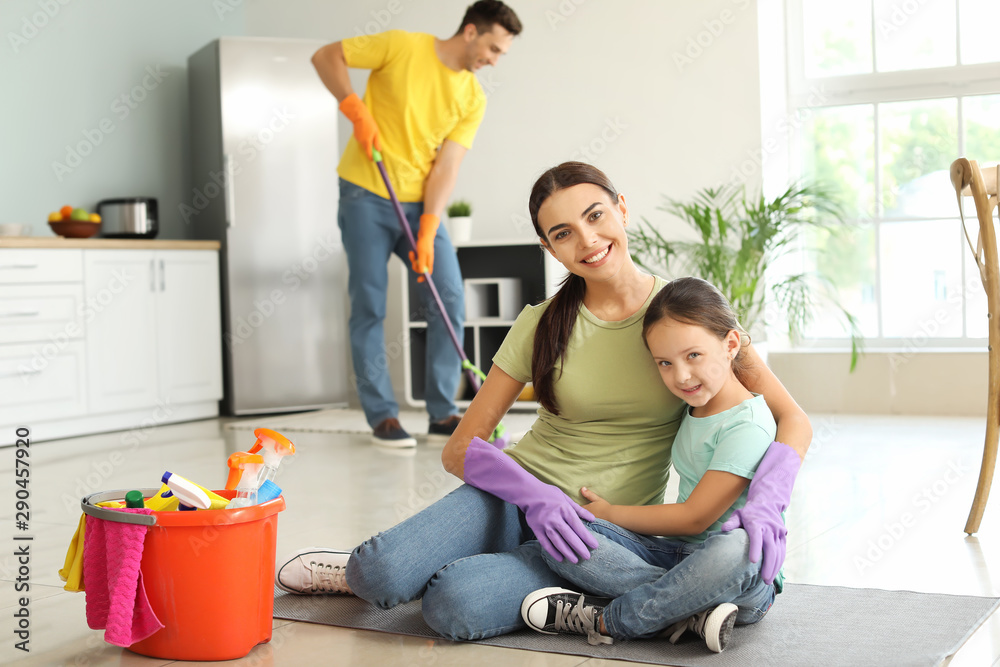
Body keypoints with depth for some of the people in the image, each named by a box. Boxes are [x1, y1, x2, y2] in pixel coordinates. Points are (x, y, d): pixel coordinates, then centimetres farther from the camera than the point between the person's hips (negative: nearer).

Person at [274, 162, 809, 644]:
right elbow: (459, 450, 1)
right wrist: (534, 493, -19)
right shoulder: (542, 324, 1)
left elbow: (792, 420, -4)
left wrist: (763, 500, -24)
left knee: (457, 606, -31)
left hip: (604, 532, -2)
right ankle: (364, 572, 8)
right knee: (385, 574, -28)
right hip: (518, 496, 2)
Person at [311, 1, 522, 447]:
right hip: (366, 197, -4)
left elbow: (447, 166, -4)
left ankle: (443, 413, 8)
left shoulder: (473, 99, 3)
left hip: (420, 204, 4)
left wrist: (427, 232, -14)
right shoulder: (403, 47, -9)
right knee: (369, 307, -2)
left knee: (449, 302, -3)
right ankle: (382, 417, 7)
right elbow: (326, 57, -4)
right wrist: (357, 111, -15)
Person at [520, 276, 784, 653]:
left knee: (735, 549, -44)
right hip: (675, 555, 7)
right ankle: (692, 608, -26)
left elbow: (694, 518, -14)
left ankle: (606, 620, -26)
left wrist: (610, 513, -1)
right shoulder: (693, 408, 12)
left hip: (746, 579, -7)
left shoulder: (747, 426, -14)